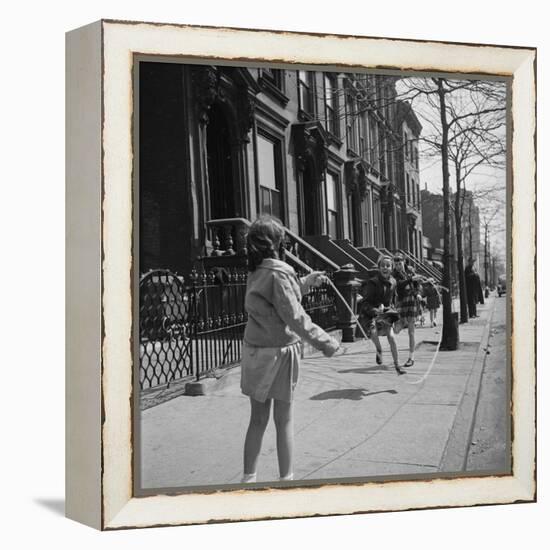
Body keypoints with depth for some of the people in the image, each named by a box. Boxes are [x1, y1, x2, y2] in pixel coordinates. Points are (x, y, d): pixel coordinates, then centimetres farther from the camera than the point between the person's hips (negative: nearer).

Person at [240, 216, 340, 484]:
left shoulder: (256, 273, 8)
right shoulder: (278, 272, -16)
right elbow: (294, 316, -19)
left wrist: (306, 281, 27)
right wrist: (324, 342, -15)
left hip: (254, 349, 7)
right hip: (279, 350, -7)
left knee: (257, 418, 14)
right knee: (283, 420, 6)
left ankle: (249, 477, 20)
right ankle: (286, 478, 16)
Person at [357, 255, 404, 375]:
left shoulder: (392, 282, -1)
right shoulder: (372, 283, -19)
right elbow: (364, 303, -18)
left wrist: (391, 309, 11)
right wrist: (375, 310, -31)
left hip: (385, 312, 4)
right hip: (370, 313, -4)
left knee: (391, 336, -9)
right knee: (373, 331, -30)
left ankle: (397, 365, 3)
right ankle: (379, 350, 3)